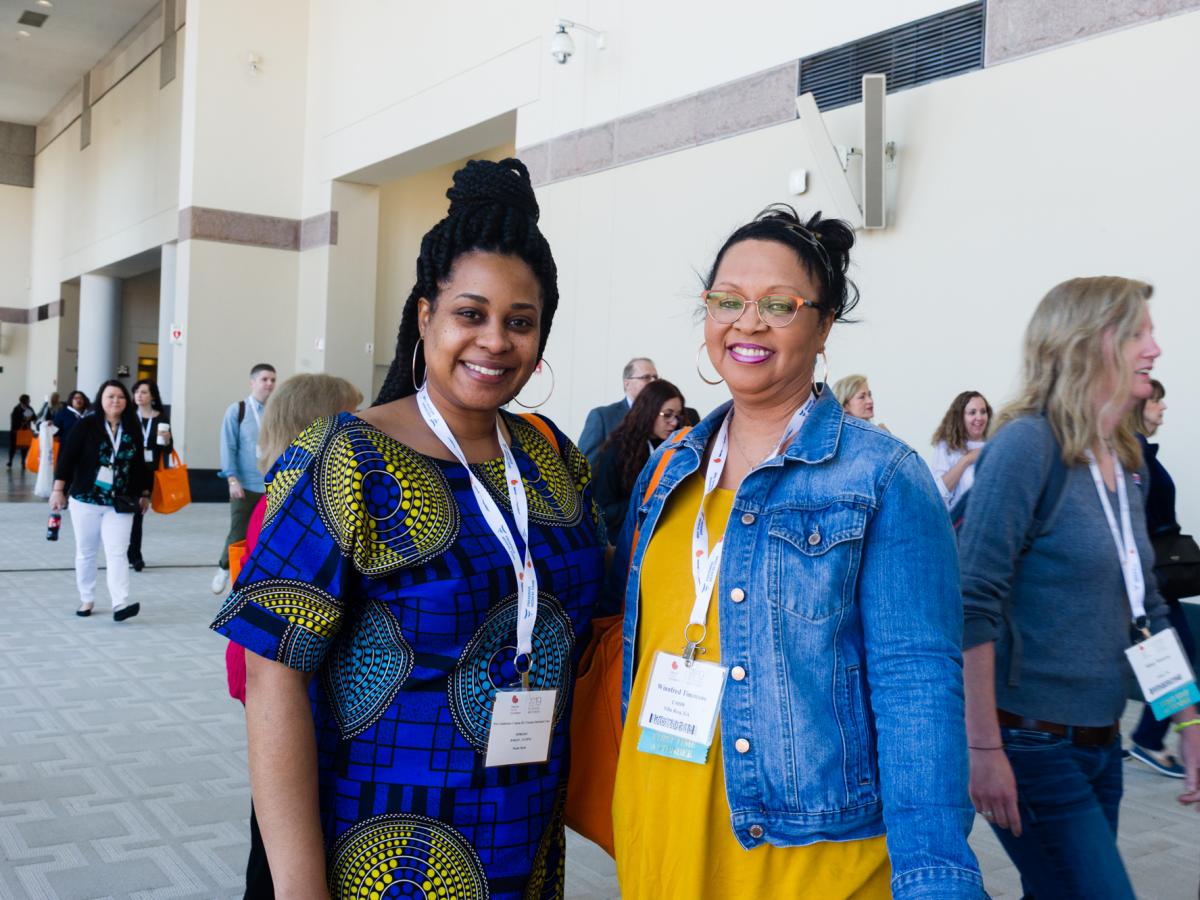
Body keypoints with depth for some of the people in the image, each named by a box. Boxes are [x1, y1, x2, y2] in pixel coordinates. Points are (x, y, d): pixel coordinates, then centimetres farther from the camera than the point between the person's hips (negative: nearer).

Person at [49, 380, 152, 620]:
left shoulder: (132, 430, 4)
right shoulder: (86, 425, -4)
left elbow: (139, 463, 12)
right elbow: (67, 456, -5)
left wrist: (144, 493, 15)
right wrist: (58, 489, -10)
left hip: (120, 504, 1)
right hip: (85, 500, -1)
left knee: (116, 553, -9)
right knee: (85, 552, 10)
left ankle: (120, 604, -17)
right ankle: (87, 599, 23)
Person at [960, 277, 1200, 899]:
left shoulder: (1126, 461, 8)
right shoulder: (1029, 444, -15)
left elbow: (1145, 607, 17)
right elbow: (972, 604, -19)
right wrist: (984, 749, -20)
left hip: (1100, 742, 8)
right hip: (1031, 744, -7)